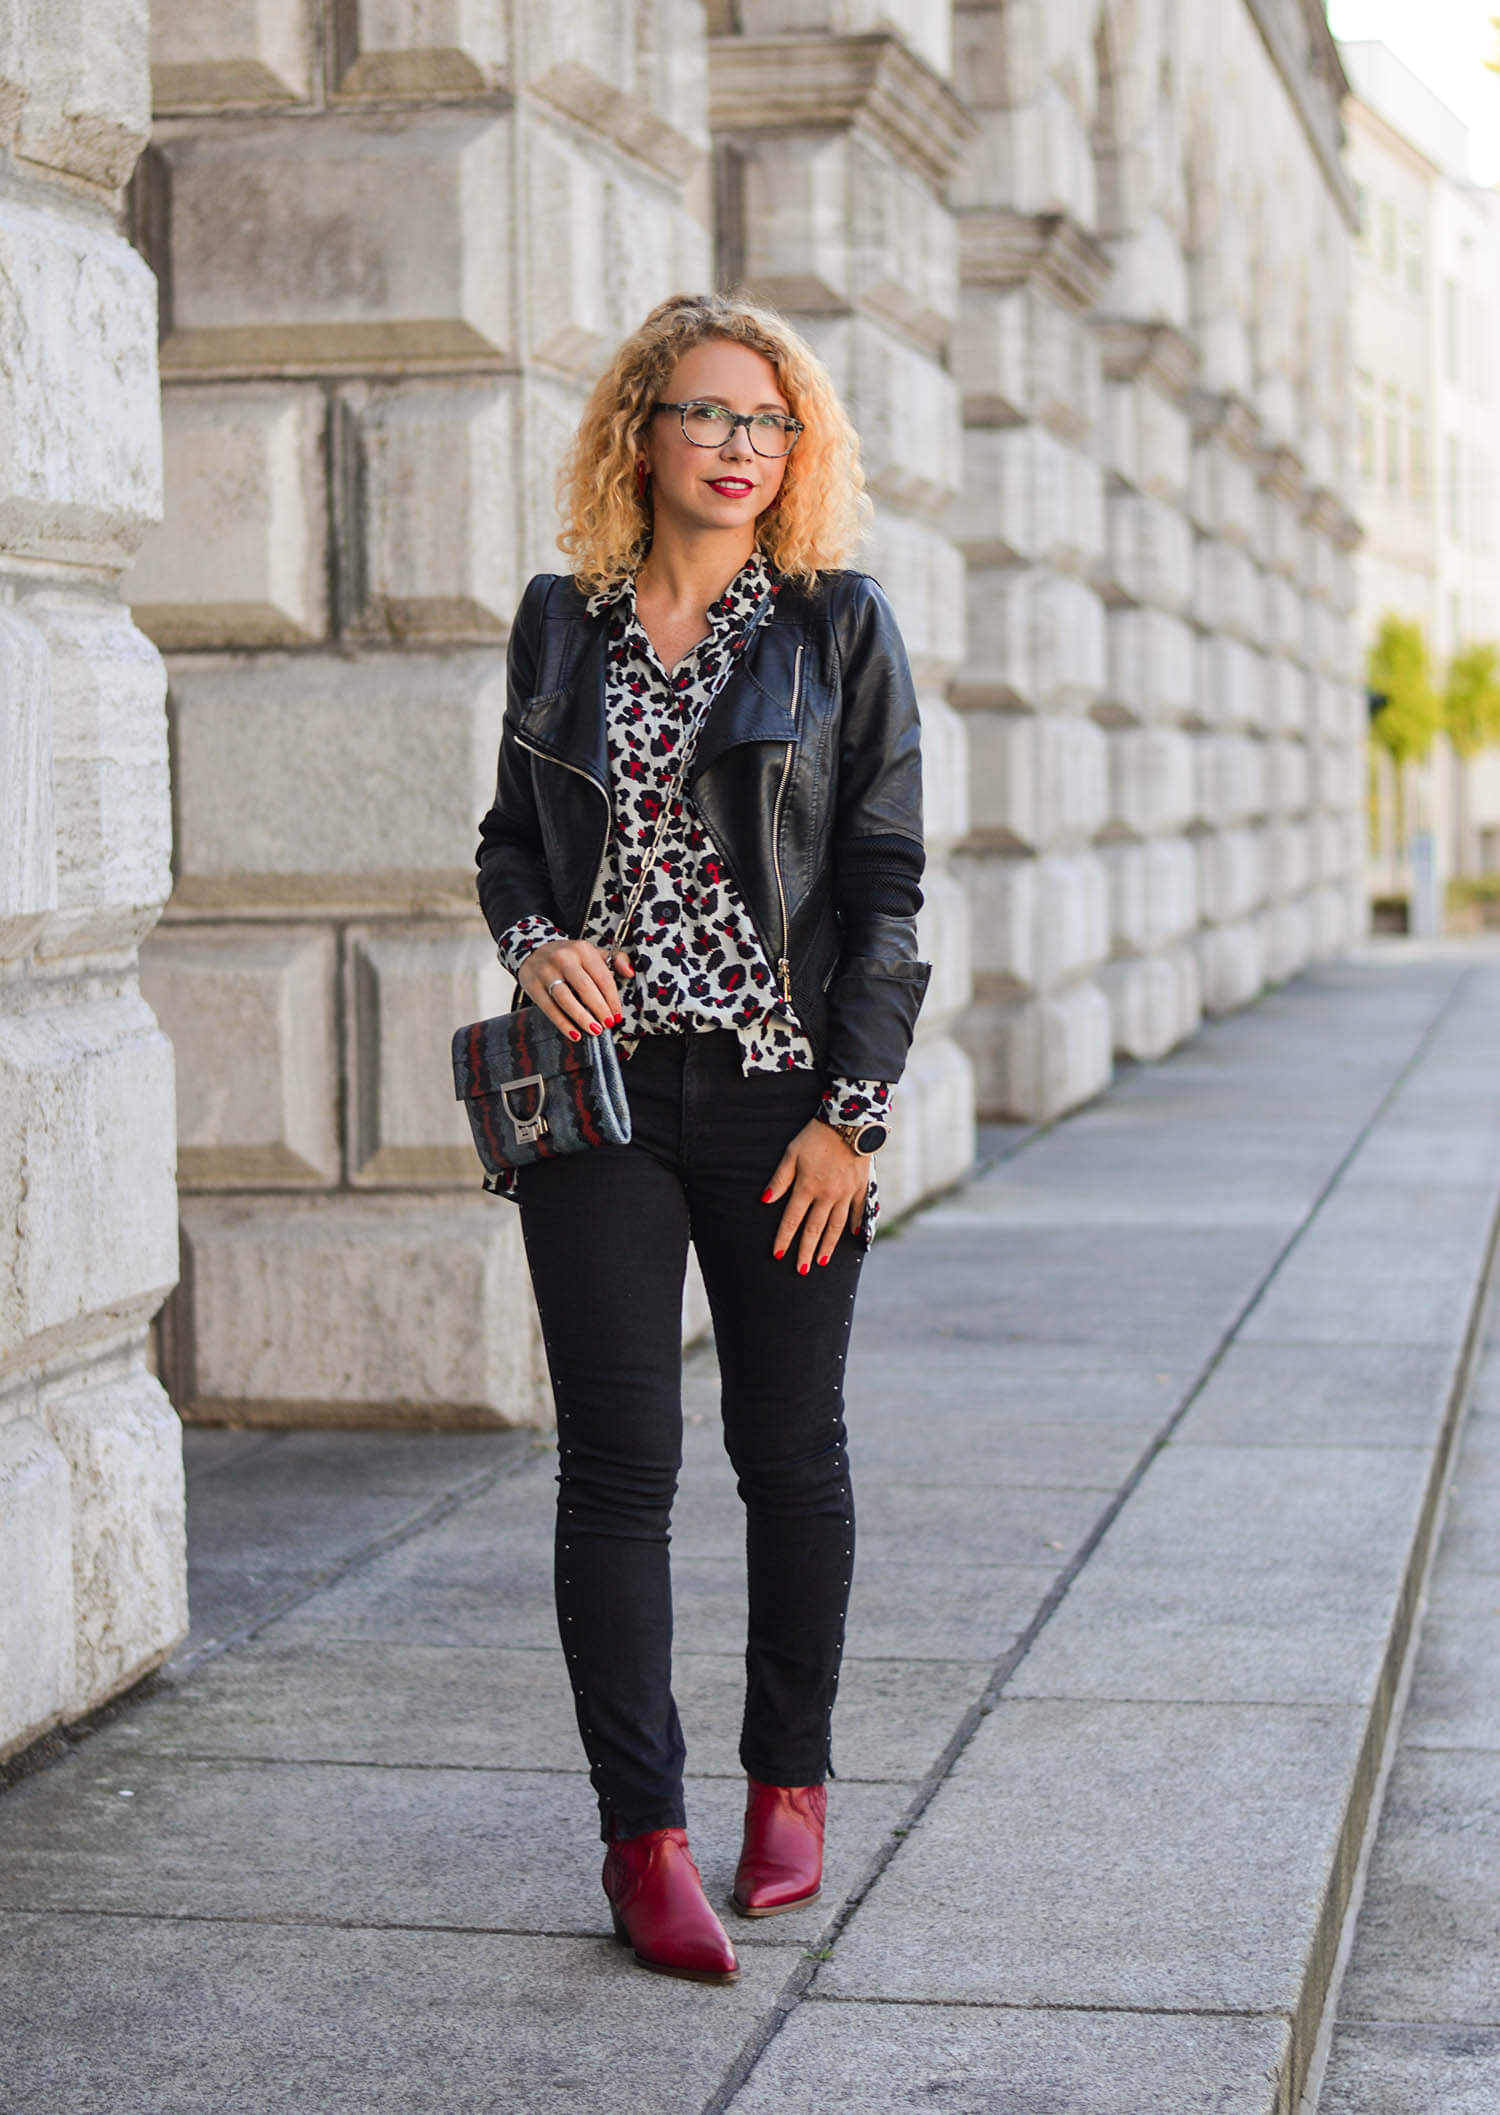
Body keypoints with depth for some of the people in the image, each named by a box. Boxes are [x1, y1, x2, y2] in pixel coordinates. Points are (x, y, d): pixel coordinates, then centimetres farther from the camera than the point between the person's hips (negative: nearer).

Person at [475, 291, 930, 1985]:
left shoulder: (839, 628, 1)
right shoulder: (562, 621, 8)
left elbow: (885, 887, -1)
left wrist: (850, 1115, -7)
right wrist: (533, 939, -6)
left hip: (781, 1096, -1)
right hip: (600, 1086, 1)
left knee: (788, 1453, 8)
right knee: (618, 1460, -2)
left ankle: (788, 1781, 25)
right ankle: (643, 1835, 3)